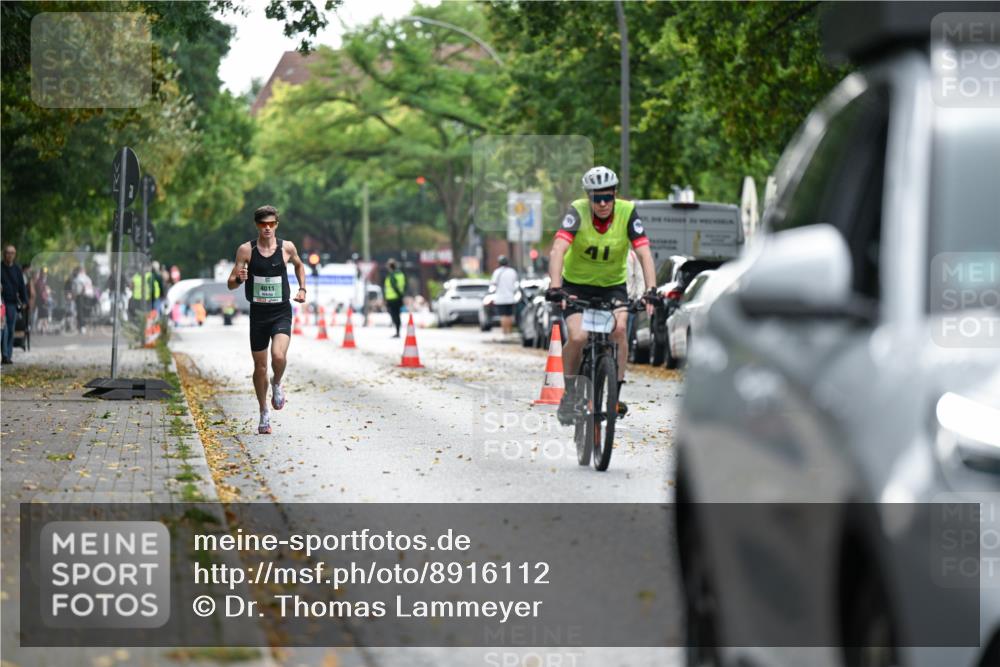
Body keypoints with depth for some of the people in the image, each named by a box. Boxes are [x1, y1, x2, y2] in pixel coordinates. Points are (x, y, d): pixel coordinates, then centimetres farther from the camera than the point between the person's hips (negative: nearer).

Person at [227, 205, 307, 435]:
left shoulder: (287, 248, -1)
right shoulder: (246, 250, -4)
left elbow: (299, 265, 22)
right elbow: (230, 284, -2)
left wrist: (302, 289, 10)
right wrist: (239, 279, -24)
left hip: (281, 312, -1)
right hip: (258, 312, 1)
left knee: (278, 356, -25)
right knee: (260, 366, 8)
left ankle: (277, 384, 9)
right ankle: (264, 412, 26)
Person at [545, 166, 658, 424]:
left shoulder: (627, 212, -18)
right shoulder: (577, 212, -22)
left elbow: (644, 253, -24)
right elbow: (558, 250, -33)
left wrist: (650, 291, -38)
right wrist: (555, 287, -48)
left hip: (613, 284, 1)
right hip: (577, 284, -1)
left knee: (619, 329, -26)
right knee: (577, 337, -22)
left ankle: (615, 394, -11)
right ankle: (570, 392, 4)